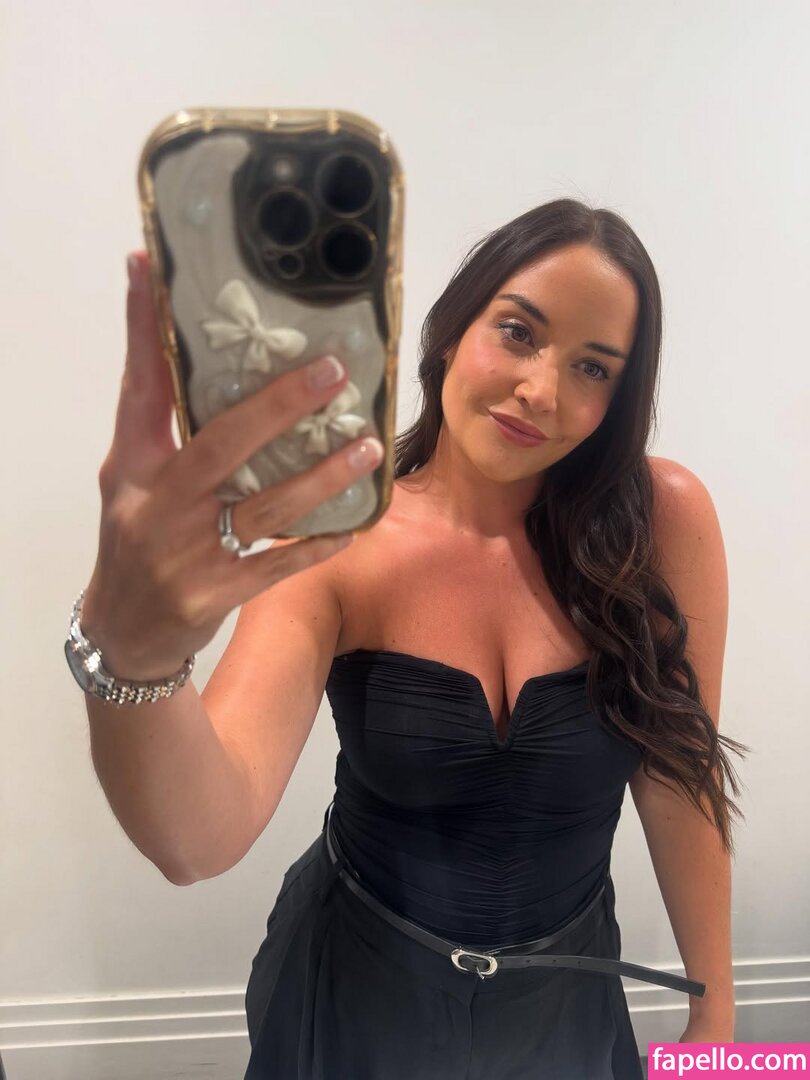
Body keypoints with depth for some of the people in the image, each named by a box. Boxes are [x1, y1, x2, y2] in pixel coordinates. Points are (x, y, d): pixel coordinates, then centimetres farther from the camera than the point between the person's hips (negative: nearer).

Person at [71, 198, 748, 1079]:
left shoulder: (665, 520, -18)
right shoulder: (335, 544, -21)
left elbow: (680, 778, -8)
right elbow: (201, 841, -32)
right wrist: (127, 653, -52)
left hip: (566, 1001, 1)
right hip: (356, 997, 0)